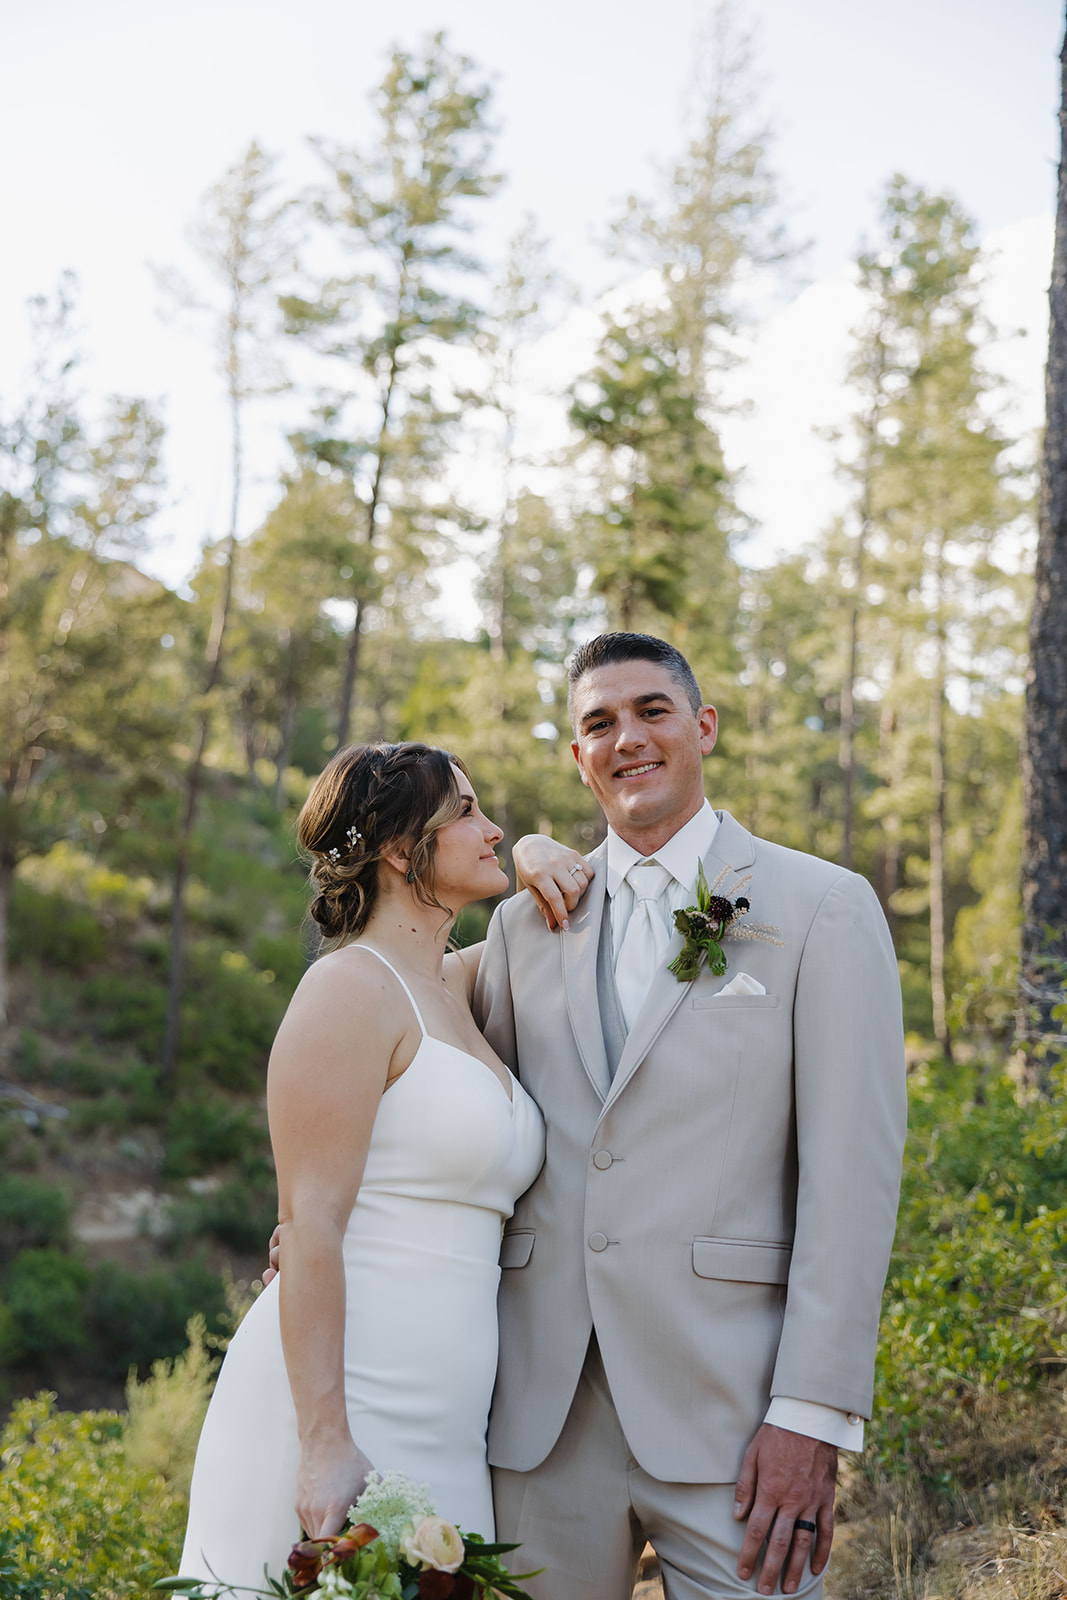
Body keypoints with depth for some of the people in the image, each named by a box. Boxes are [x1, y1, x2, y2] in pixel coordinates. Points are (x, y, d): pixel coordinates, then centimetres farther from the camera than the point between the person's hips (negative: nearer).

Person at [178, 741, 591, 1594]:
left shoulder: (452, 988, 13)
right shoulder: (353, 987, -10)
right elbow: (310, 1225, -16)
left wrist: (553, 871, 12)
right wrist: (325, 1444, -22)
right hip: (338, 1406, -8)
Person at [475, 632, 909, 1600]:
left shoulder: (824, 909, 0)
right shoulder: (526, 921, 13)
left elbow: (853, 1169, -6)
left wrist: (814, 1416, -12)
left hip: (728, 1409, -3)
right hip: (541, 1407, 4)